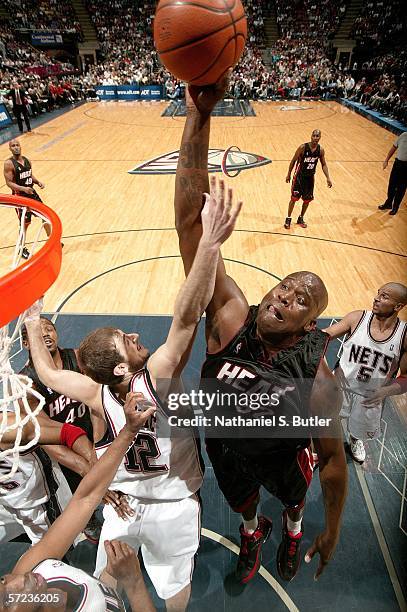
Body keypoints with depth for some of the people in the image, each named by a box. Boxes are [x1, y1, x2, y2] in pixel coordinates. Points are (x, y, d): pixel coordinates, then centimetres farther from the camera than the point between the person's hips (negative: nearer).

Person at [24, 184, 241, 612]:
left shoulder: (97, 396, -23)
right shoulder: (158, 375, -32)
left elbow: (46, 371, -6)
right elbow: (186, 316, -46)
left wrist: (33, 325, 5)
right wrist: (209, 244, -52)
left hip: (121, 506, 3)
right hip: (175, 508, -2)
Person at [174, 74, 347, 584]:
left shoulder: (317, 377, -36)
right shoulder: (231, 321, -34)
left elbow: (332, 456, -18)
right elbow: (190, 223, -44)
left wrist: (333, 530, -4)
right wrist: (198, 118, -52)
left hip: (282, 460, -1)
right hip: (225, 452, 2)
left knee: (293, 498, 34)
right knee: (241, 502, 33)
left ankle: (292, 530, 73)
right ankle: (253, 531, 72)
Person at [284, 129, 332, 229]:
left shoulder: (321, 150, -5)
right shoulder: (303, 147, -17)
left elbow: (324, 164, 5)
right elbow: (293, 160, -6)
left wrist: (328, 178, -4)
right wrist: (289, 174, -2)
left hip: (310, 177, 4)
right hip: (299, 176, -4)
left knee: (307, 199, 9)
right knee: (294, 198, -3)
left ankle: (301, 218, 26)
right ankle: (288, 219, 12)